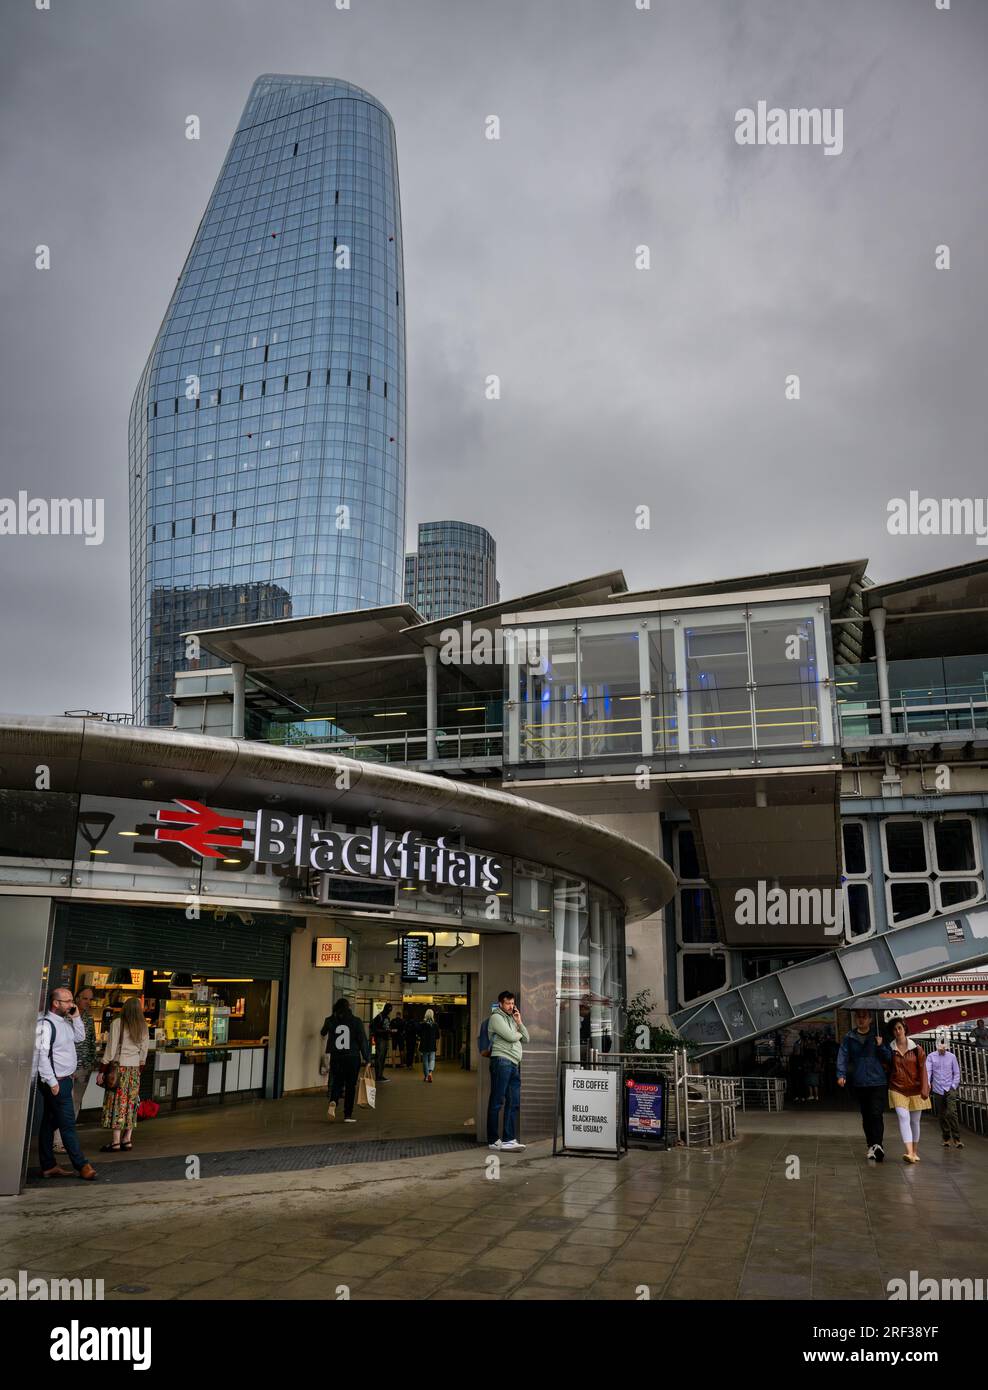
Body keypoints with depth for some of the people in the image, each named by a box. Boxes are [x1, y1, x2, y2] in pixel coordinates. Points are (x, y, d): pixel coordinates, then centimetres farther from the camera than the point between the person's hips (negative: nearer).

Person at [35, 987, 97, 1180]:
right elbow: (41, 1054, -20)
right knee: (68, 1124, -4)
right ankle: (82, 1165, 0)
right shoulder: (46, 1024, -16)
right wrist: (52, 1082, -20)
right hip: (55, 1082, -9)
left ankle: (48, 1166, 19)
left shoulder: (65, 1022, 11)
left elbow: (80, 1038, 22)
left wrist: (76, 1017, 7)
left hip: (64, 1079, 9)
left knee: (50, 1124, 13)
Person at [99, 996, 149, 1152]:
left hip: (119, 1066, -5)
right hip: (135, 1068, 5)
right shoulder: (143, 1027, 7)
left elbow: (111, 1048, -8)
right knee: (130, 1103, 9)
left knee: (117, 1103, -2)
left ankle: (116, 1142, -2)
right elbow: (144, 1051, 11)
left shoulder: (117, 1023, -7)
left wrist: (102, 1070, -3)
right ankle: (127, 1140, 12)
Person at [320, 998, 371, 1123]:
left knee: (336, 1082, 13)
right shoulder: (356, 1021, -6)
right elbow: (363, 1041, -7)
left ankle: (333, 1102, -16)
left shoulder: (330, 1021, 1)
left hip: (336, 1057, 2)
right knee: (350, 1085, 8)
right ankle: (348, 1115, 9)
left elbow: (322, 1033, 24)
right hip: (352, 1057, -2)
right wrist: (367, 1059, 0)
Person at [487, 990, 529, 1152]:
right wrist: (519, 1033, 6)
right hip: (502, 1061, -8)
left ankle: (508, 1139, 4)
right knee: (497, 1101, -4)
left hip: (515, 1063, 8)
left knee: (513, 1102, 4)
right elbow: (510, 1036, -15)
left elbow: (526, 1039, 19)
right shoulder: (496, 1017, -3)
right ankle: (493, 1140, 0)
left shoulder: (511, 1018, 23)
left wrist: (519, 1022, 6)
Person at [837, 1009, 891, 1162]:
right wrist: (841, 1075, -14)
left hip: (877, 1082, -2)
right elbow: (842, 1056, -1)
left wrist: (880, 1046, -12)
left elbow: (888, 1057, 5)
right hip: (859, 1083, 2)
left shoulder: (877, 1035, 4)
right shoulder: (849, 1038, 7)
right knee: (866, 1116, 9)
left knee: (877, 1114, -14)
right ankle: (871, 1146, 18)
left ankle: (877, 1145, -18)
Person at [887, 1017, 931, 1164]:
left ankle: (915, 1152, 25)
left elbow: (922, 1069, -2)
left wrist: (924, 1089, -9)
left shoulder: (916, 1048, 0)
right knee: (903, 1118, -17)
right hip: (898, 1089, -1)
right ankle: (909, 1153, -26)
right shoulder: (890, 1049, 0)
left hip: (915, 1089, 1)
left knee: (915, 1121, 10)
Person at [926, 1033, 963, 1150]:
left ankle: (956, 1139, -10)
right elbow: (927, 1070, -8)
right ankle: (946, 1139, 18)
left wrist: (954, 1086, -2)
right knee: (941, 1116, 7)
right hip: (937, 1090, 1)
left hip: (950, 1090, -1)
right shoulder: (931, 1057, 1)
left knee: (952, 1113, -15)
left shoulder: (951, 1057, 3)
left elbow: (956, 1073, 8)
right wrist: (927, 1082, -24)